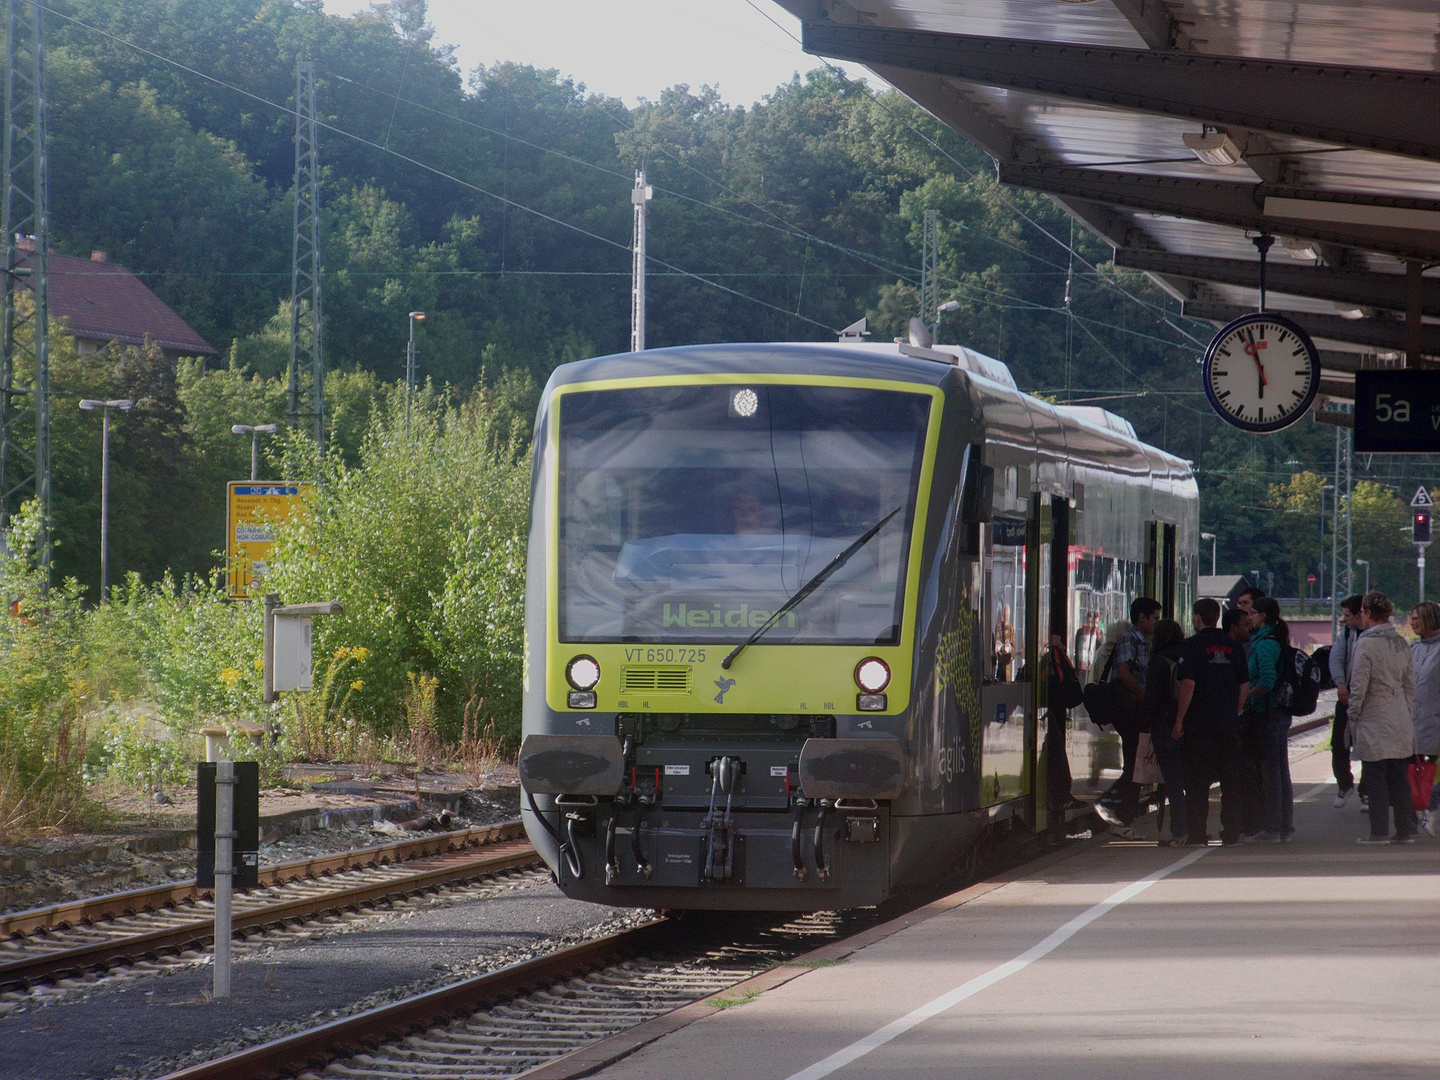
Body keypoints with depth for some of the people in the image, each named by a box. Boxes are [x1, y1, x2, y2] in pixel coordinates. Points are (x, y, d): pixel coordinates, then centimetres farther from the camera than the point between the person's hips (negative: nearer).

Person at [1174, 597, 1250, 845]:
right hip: (1229, 726, 4)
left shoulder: (1192, 645, -7)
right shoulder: (1234, 646, 8)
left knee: (1197, 782, 0)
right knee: (1230, 780, 9)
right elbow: (1245, 686, 9)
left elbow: (1188, 685, -14)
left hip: (1199, 725, -4)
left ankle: (1197, 833, -2)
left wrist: (1179, 720, -9)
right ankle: (1232, 832, 9)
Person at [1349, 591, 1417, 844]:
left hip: (1374, 719, -7)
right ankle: (1406, 830, 10)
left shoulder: (1366, 644, -12)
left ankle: (1379, 831, -2)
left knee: (1375, 776, -2)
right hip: (1400, 723, 7)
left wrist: (1353, 716, -4)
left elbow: (1358, 686, -13)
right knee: (1398, 775, 10)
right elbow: (1410, 684, 15)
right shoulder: (1401, 643, 10)